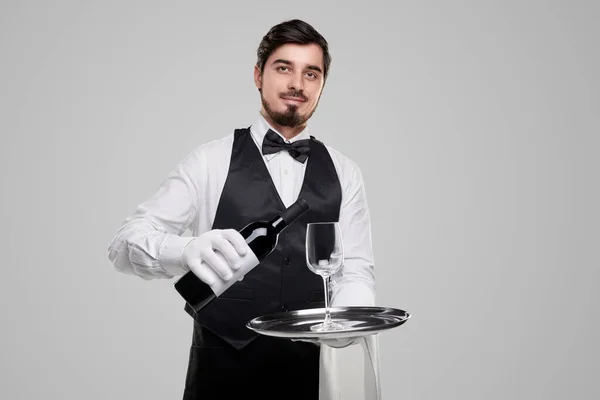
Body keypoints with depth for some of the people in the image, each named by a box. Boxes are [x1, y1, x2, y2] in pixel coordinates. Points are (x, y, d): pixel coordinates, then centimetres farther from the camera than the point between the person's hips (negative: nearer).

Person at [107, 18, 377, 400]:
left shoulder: (343, 173, 4)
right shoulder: (211, 161, -5)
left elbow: (356, 268, 1)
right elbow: (126, 243, -11)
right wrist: (187, 250, -33)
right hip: (221, 369, -2)